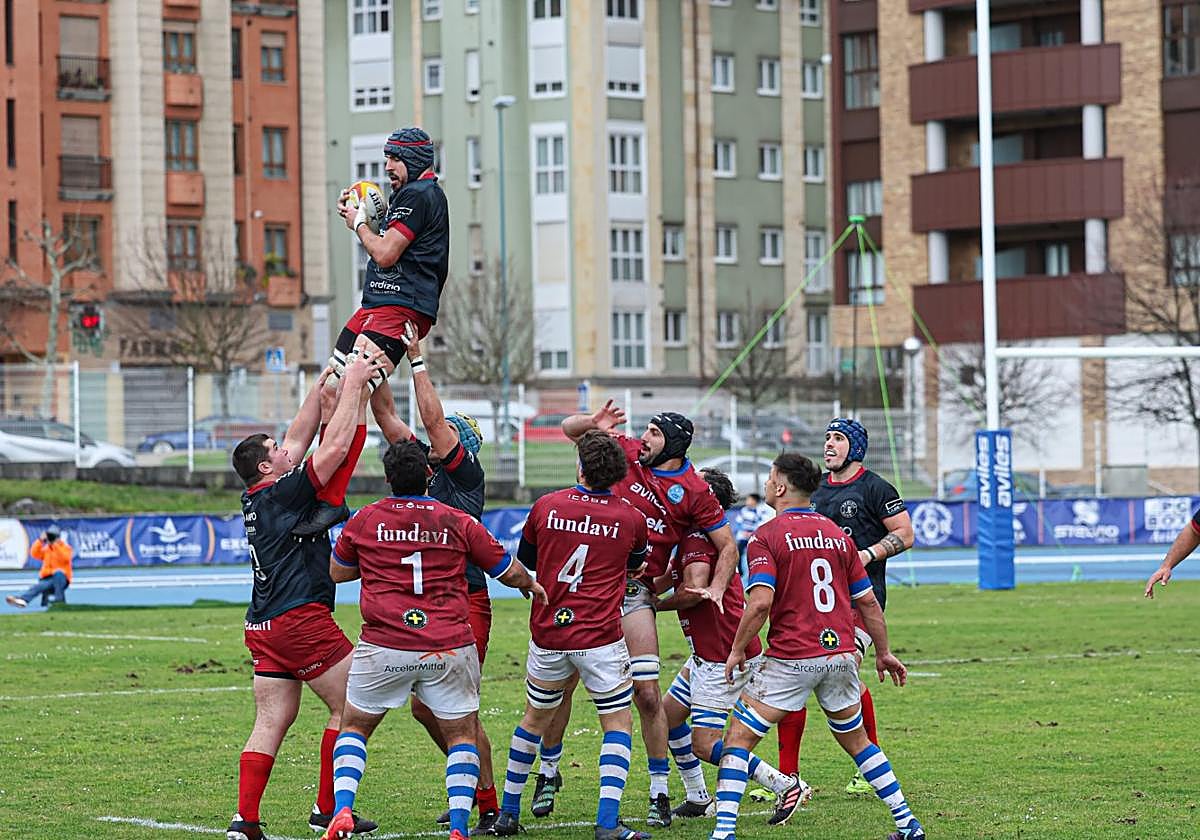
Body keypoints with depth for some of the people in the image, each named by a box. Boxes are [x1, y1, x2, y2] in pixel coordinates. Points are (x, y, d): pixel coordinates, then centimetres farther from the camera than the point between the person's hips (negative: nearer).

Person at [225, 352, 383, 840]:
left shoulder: (254, 500, 13)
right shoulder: (285, 493, -9)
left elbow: (299, 438, 22)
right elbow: (336, 445, -11)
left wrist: (322, 388, 23)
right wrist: (353, 385, -4)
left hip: (263, 626, 9)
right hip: (301, 620, -9)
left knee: (271, 721, 5)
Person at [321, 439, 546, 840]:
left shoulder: (364, 521, 1)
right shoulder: (458, 523, 1)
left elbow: (337, 572, 18)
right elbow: (510, 572, 11)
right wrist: (531, 585, 32)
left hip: (383, 649, 0)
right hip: (450, 650, 0)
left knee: (353, 727, 16)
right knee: (462, 733, 14)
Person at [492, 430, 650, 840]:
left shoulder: (546, 507, -2)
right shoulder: (631, 518, -4)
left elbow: (523, 561, 13)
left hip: (547, 634, 2)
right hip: (601, 637, -2)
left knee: (535, 718, 20)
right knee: (618, 724, 7)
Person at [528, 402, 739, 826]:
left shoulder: (694, 492, -5)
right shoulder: (626, 452, 1)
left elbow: (728, 546, 0)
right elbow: (569, 428, 7)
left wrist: (716, 588, -15)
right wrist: (593, 423, -14)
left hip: (634, 591, -2)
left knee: (647, 693, -7)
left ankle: (659, 792, 5)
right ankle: (548, 772, 22)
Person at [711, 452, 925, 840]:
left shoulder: (767, 536, -7)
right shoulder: (837, 534, 11)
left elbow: (760, 602, -18)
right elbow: (868, 601, 13)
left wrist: (737, 651, -7)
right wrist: (883, 653, 22)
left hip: (791, 659, -5)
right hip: (841, 654, 6)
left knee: (739, 738, 1)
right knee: (855, 740, 21)